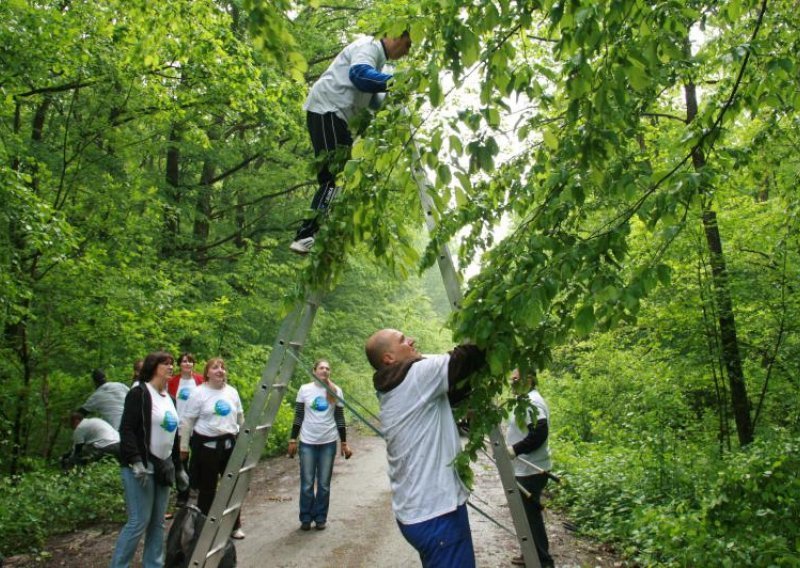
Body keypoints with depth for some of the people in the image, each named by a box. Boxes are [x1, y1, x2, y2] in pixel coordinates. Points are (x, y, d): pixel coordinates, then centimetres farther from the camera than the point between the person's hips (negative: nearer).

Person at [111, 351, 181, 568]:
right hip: (141, 467, -8)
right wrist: (136, 462, -22)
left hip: (163, 467, 8)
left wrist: (177, 465, 19)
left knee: (157, 522, 11)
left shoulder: (168, 398, 15)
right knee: (139, 521, -7)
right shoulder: (139, 393, -10)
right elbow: (126, 430, -16)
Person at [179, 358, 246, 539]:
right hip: (206, 445, -4)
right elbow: (186, 422, -6)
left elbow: (240, 417, 15)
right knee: (207, 488, 5)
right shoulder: (199, 393, -8)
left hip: (230, 443, 4)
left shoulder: (232, 392, 6)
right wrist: (184, 447, -6)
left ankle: (234, 526, 23)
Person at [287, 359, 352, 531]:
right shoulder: (304, 389, 0)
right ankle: (306, 518, 18)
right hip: (307, 443, 0)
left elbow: (340, 419, 5)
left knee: (324, 484, 7)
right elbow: (298, 416, 4)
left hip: (328, 443, 0)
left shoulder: (336, 391, 1)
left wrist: (344, 443, 4)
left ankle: (321, 517, 19)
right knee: (307, 483, 5)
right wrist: (293, 440, 2)